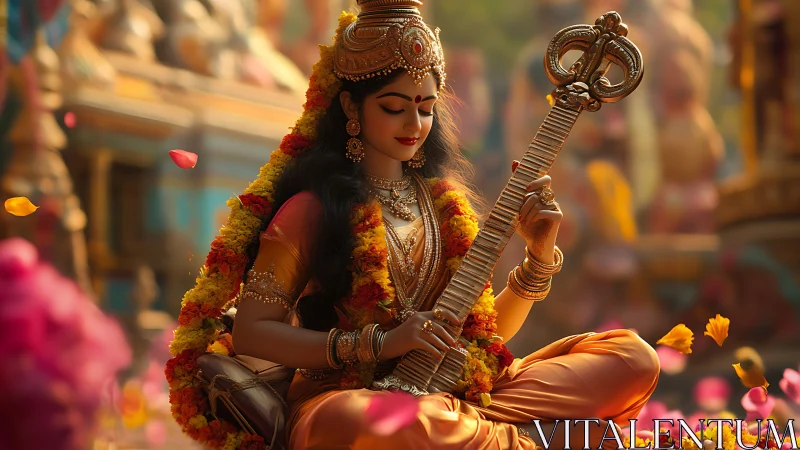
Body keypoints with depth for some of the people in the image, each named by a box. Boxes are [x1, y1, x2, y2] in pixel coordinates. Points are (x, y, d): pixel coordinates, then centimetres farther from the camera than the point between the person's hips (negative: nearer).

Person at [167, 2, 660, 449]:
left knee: (633, 357, -5)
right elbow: (250, 332, -7)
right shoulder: (315, 208, -4)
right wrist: (381, 344, -15)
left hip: (443, 397, 6)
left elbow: (486, 329, 17)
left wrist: (539, 257, 0)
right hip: (350, 397, -5)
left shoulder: (442, 199, 14)